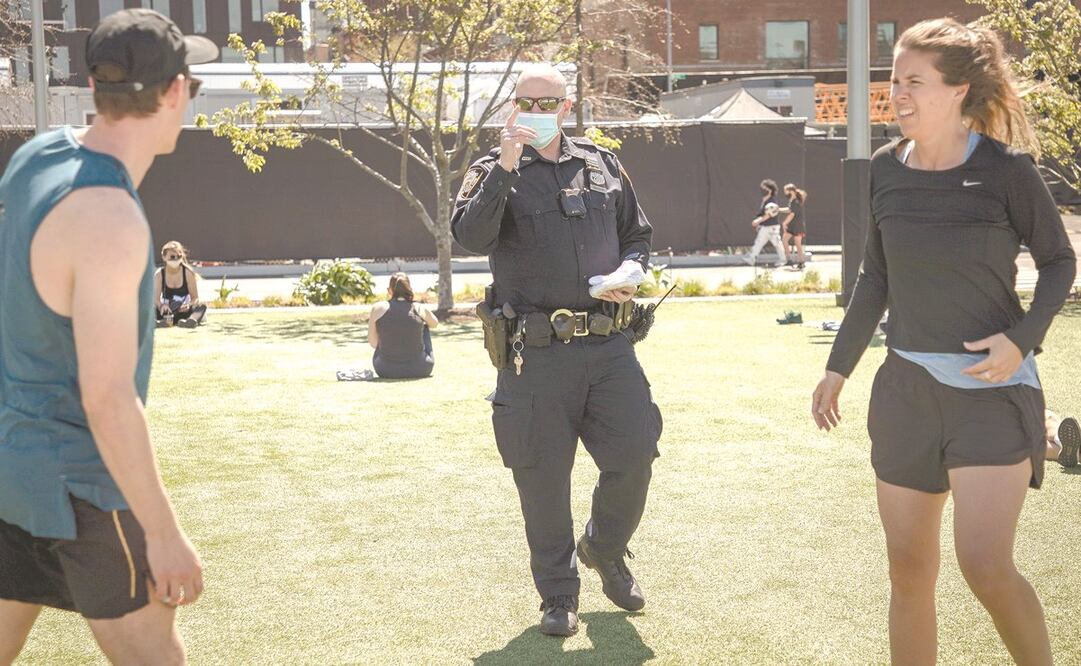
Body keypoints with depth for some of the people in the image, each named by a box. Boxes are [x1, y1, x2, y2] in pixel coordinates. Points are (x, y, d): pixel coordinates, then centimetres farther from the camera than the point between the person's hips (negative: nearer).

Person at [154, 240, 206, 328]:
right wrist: (161, 306, -32)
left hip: (184, 311, 0)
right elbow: (156, 298, -7)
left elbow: (195, 298, -2)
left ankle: (192, 319, -63)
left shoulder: (188, 273, -2)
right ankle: (166, 320, -55)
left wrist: (189, 305, -26)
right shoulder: (159, 274, -1)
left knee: (202, 307, -31)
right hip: (167, 311, 0)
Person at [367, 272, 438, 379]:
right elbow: (435, 324, 18)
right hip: (420, 370, 0)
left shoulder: (378, 308, -8)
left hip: (385, 370, 0)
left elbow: (373, 343, 1)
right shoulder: (420, 309, -6)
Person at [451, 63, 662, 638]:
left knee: (634, 455, 1)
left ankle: (605, 550, 30)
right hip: (536, 353, -3)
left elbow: (638, 234, 22)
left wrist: (628, 272, 0)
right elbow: (471, 239, -18)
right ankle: (557, 595, 19)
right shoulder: (493, 173, 1)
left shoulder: (602, 165, 12)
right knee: (543, 477, 3)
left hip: (608, 346, 3)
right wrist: (504, 169, -25)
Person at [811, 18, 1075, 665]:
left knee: (986, 564, -15)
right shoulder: (887, 169, 4)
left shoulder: (1006, 169, -10)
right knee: (909, 570, 8)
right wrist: (839, 367, 17)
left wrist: (1022, 338, -16)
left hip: (991, 388, -5)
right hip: (907, 387, 5)